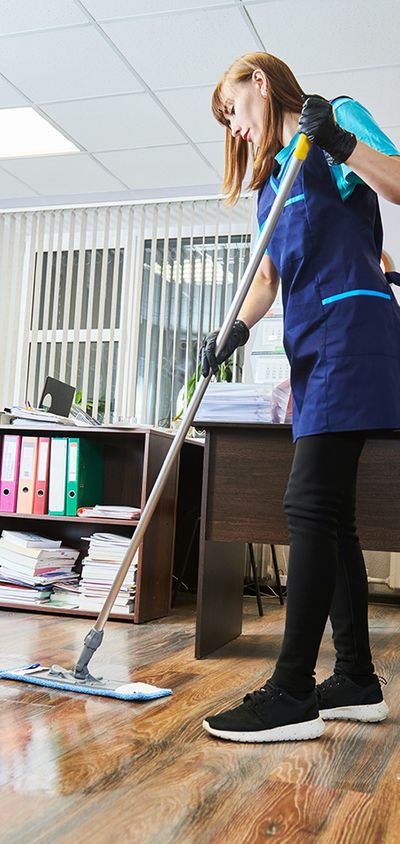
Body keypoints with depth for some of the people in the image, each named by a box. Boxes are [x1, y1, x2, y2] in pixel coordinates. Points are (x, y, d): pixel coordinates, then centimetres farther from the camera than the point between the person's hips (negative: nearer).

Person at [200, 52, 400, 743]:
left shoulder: (339, 118, 5)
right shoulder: (270, 178, 25)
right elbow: (267, 276, 19)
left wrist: (339, 141, -21)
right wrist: (233, 332, 2)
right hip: (310, 345, 9)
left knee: (311, 504, -16)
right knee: (327, 513, 5)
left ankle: (292, 693, -13)